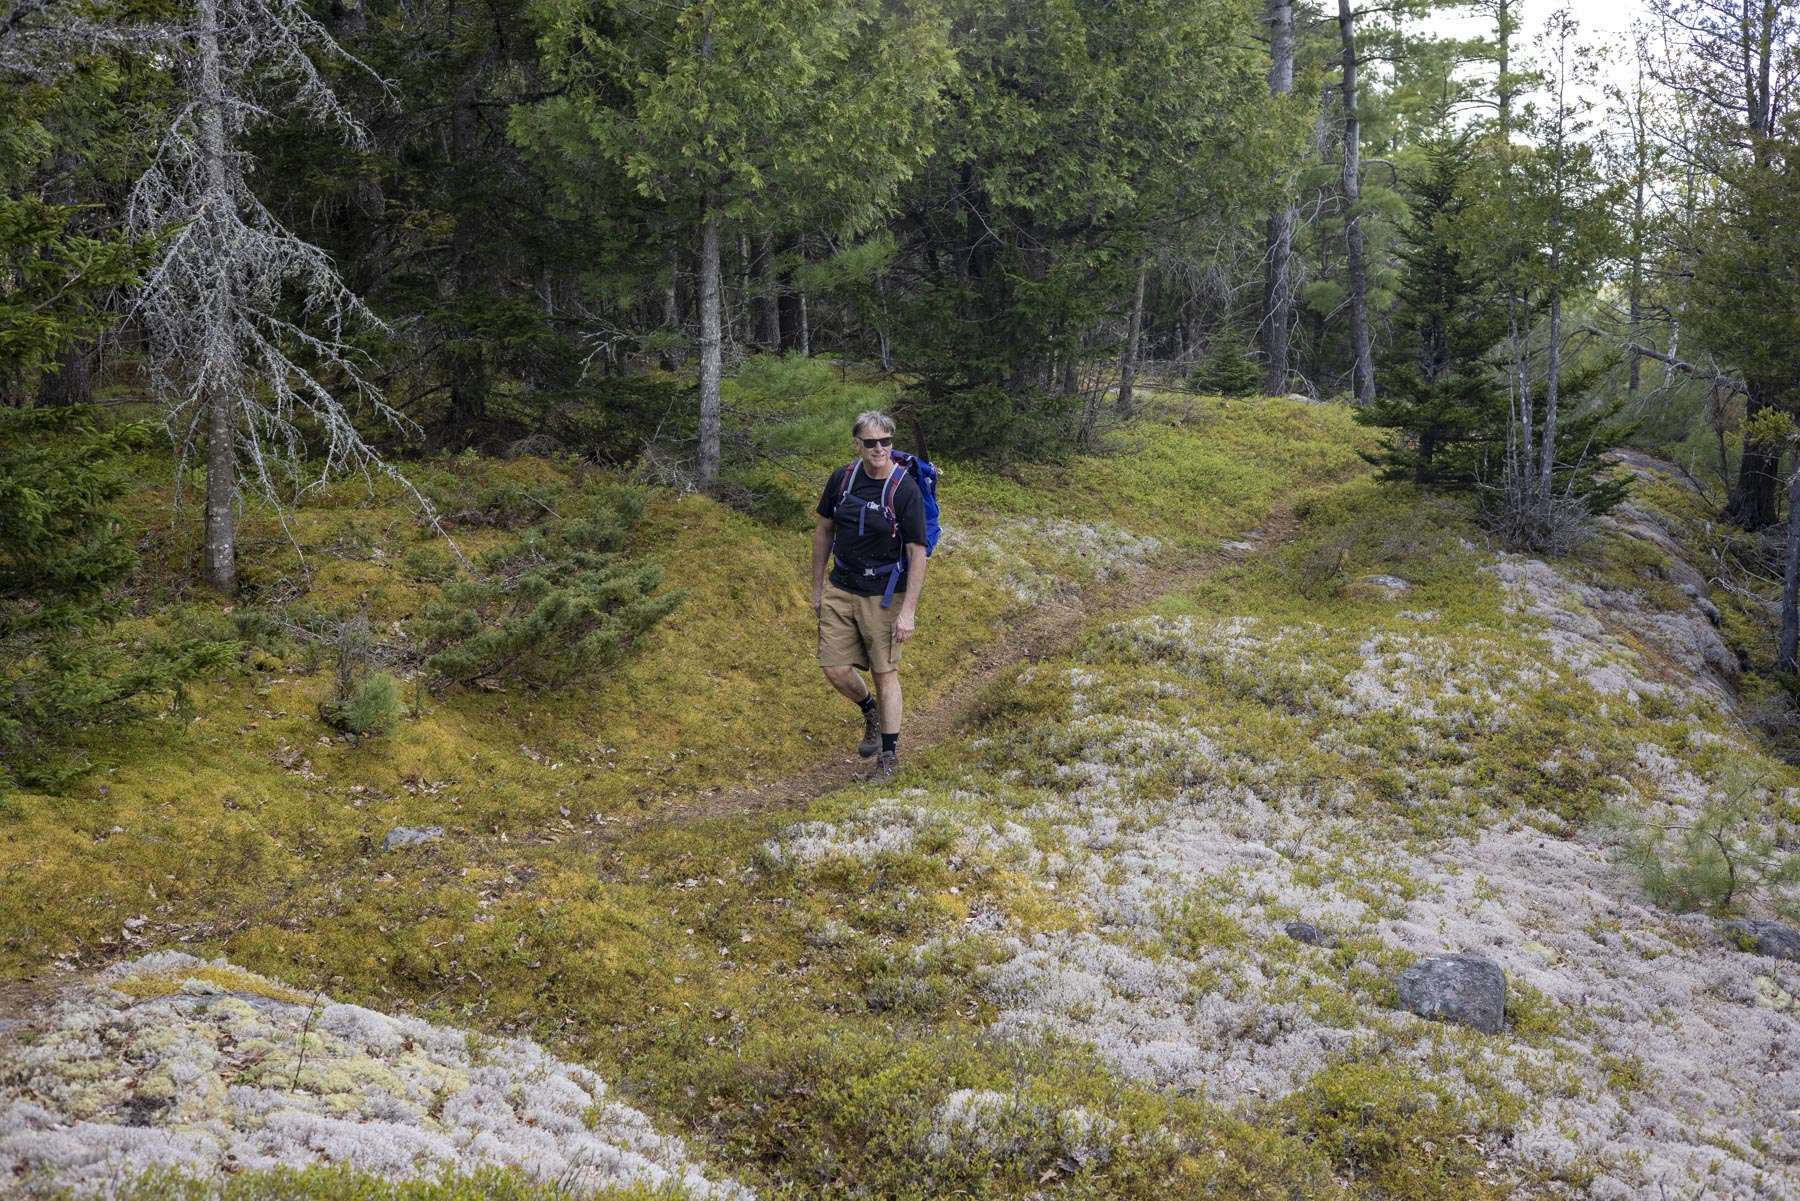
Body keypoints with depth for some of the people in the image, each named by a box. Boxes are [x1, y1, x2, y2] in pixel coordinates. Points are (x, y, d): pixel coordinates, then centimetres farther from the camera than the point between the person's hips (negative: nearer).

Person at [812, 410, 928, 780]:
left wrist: (908, 611, -18)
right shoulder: (841, 479, -2)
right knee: (836, 669, 1)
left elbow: (918, 553, -15)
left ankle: (889, 752, 19)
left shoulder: (905, 490, -16)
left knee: (885, 672, 4)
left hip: (883, 594, -4)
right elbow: (824, 531, 11)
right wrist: (817, 586, 12)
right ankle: (870, 712, 33)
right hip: (840, 588, 4)